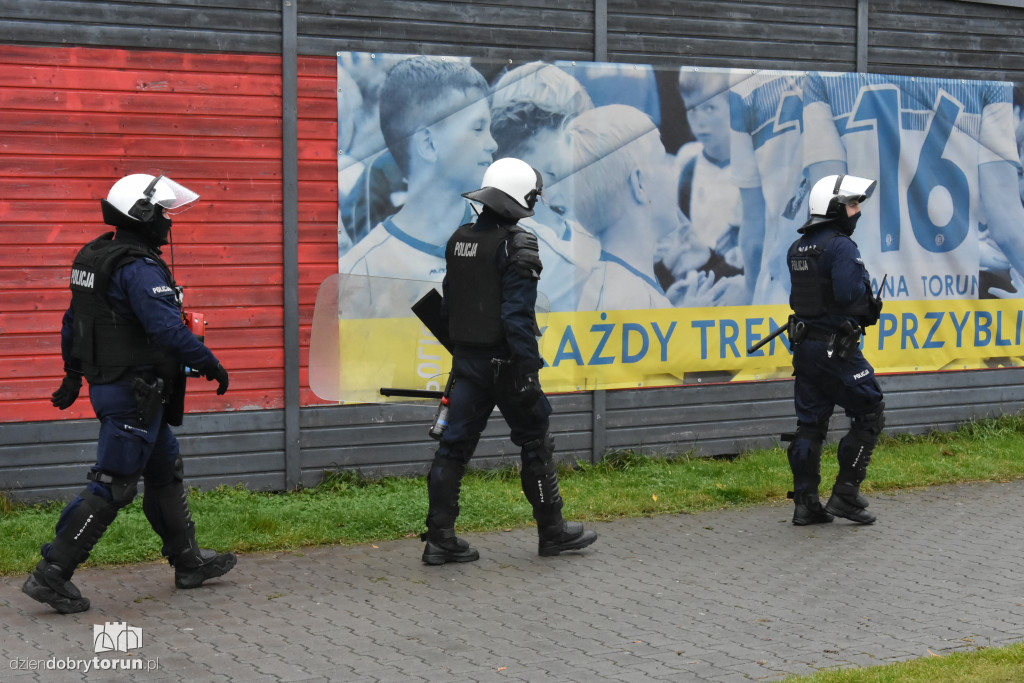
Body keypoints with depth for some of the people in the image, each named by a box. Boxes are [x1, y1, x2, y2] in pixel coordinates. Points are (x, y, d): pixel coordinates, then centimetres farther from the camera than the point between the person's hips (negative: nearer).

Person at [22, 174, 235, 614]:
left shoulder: (95, 257, 11)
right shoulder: (139, 268, -20)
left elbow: (72, 320, 19)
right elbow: (168, 328, -28)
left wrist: (73, 375, 27)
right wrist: (210, 364, -18)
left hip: (107, 382, 10)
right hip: (134, 392, -10)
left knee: (165, 472, 19)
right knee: (112, 486, -6)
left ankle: (188, 561, 29)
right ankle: (52, 574, -4)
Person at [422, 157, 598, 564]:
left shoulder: (460, 240, 9)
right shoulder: (516, 245, -16)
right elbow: (518, 315, -21)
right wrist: (528, 369, -18)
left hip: (467, 360, 7)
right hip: (503, 362, -7)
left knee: (454, 444, 6)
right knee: (535, 443, 8)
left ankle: (439, 538, 5)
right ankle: (552, 531, 18)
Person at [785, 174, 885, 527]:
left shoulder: (797, 249, 13)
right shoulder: (840, 246, -15)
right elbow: (849, 293, -26)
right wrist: (864, 282, -3)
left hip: (804, 347, 8)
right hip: (836, 348, -8)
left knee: (810, 423, 10)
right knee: (870, 414, 4)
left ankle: (805, 503, 11)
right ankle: (845, 494, 2)